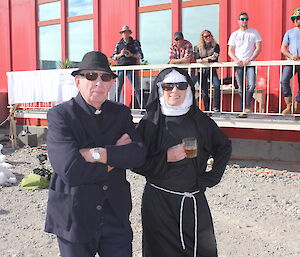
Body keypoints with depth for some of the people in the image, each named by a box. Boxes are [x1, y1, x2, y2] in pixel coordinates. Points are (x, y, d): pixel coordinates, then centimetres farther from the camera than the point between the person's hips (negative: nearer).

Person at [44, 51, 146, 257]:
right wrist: (117, 157, -14)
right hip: (74, 218, -3)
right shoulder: (60, 115, -11)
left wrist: (97, 153, -22)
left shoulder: (121, 113, 4)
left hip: (116, 216, 4)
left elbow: (139, 155, -11)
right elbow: (70, 171, -24)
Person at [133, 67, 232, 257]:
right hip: (159, 202, -2)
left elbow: (224, 146, 17)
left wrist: (213, 176, 8)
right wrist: (166, 158, -17)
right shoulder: (150, 122, -3)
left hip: (194, 200, 3)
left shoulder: (199, 119, 4)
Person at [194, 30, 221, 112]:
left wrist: (203, 60, -11)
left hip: (212, 70, -1)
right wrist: (209, 58, -15)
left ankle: (216, 107, -16)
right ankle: (207, 109, 13)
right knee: (204, 91, 1)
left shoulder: (216, 46, 3)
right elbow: (196, 60, -3)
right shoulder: (197, 47, 6)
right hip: (201, 71, 1)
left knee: (217, 85, -23)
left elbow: (215, 59, -6)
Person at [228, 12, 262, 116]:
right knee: (241, 89, 1)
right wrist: (236, 59, -10)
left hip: (250, 64, -1)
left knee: (251, 85, -19)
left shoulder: (254, 32, 9)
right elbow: (230, 51, 10)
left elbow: (258, 48, 2)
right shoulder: (234, 34, 13)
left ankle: (247, 105, -2)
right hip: (238, 64, 2)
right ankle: (243, 110, 6)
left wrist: (249, 59, -12)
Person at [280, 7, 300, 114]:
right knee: (284, 80, -22)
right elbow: (283, 48, 11)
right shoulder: (289, 32, 15)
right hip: (290, 62, 0)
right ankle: (289, 106, -18)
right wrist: (291, 56, -9)